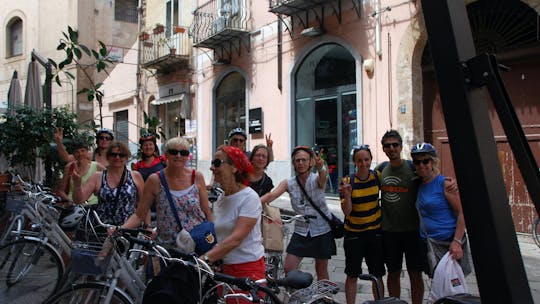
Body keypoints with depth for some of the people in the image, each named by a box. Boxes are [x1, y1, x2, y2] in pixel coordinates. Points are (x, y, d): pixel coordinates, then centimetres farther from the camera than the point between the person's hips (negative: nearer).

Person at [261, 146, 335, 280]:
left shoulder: (316, 179, -10)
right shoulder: (288, 183, -3)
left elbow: (323, 177, -35)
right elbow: (271, 195, -18)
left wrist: (320, 168, -60)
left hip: (322, 230, -2)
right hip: (301, 230, 3)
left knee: (321, 270, 10)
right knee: (288, 268, -2)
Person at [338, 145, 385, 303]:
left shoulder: (377, 176, -4)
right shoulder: (348, 181, -12)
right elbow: (346, 211, -17)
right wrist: (347, 195, -33)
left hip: (375, 231, 2)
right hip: (353, 233, -2)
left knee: (377, 275, 10)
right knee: (352, 275, 5)